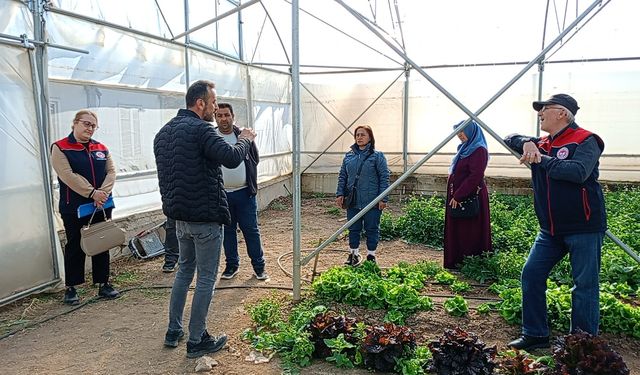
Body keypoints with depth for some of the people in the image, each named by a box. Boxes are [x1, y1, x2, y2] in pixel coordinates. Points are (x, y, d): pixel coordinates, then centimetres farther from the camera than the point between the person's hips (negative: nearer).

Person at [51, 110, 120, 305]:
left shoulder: (101, 148, 11)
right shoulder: (60, 148, -4)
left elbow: (111, 171, 2)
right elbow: (68, 175, -16)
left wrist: (103, 192, -15)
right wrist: (92, 193, -21)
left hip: (102, 206, 4)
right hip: (74, 208, -4)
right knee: (75, 247, 5)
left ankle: (103, 284, 20)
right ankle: (70, 288, 18)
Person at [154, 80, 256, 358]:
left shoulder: (164, 132, 12)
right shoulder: (200, 129, -17)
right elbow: (232, 158, -25)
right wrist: (245, 139, -8)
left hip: (178, 215, 9)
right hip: (205, 216, -8)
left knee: (184, 269, 21)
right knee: (206, 278, 3)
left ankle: (173, 332, 29)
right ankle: (196, 341, 12)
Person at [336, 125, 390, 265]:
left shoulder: (377, 156, -4)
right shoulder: (349, 156, 8)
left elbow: (384, 177, -6)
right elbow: (342, 176, 12)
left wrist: (383, 198, -10)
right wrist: (340, 194, 2)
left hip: (371, 201, -4)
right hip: (353, 201, 4)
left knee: (372, 229, 7)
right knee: (353, 229, 12)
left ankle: (371, 256, 22)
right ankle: (354, 254, 27)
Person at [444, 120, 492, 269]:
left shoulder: (479, 150, -13)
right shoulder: (465, 149, 15)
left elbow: (475, 177, -21)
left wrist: (457, 196, -21)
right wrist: (454, 196, 12)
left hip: (470, 198, -9)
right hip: (458, 197, 9)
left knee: (469, 233, -2)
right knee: (457, 232, 12)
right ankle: (457, 262, 20)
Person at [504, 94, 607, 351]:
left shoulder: (585, 141, -10)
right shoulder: (542, 144, 12)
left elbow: (578, 171, -26)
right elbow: (510, 139, 17)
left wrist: (542, 160, -16)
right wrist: (526, 143, -4)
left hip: (584, 228, -7)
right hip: (551, 230, 8)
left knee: (585, 285, 1)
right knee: (531, 275, 6)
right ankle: (535, 335, 17)